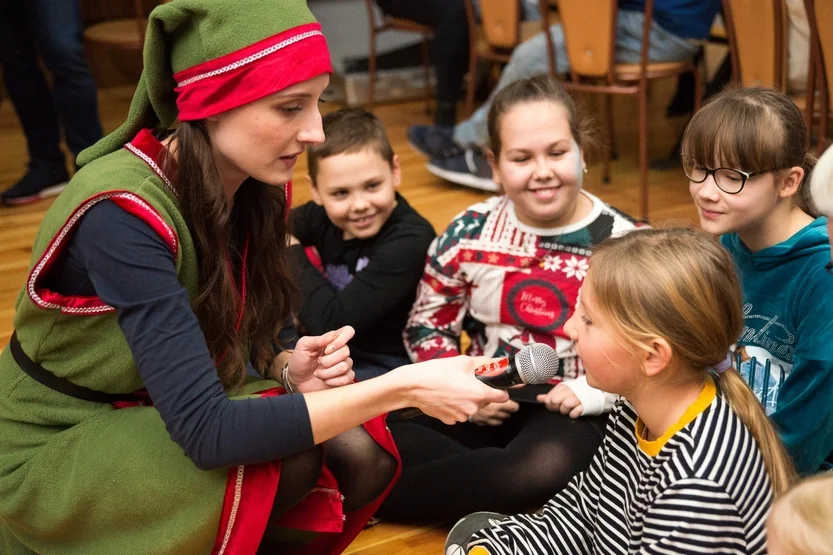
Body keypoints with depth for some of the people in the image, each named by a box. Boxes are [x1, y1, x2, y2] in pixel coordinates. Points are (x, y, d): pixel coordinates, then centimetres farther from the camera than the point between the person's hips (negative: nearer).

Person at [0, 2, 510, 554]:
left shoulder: (249, 189, -7)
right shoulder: (123, 214, -30)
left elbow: (219, 355, 4)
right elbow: (204, 432, -35)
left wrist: (290, 372, -19)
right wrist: (402, 387, -35)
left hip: (165, 420, 7)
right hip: (52, 458, -6)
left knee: (358, 456, -17)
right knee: (284, 458, -29)